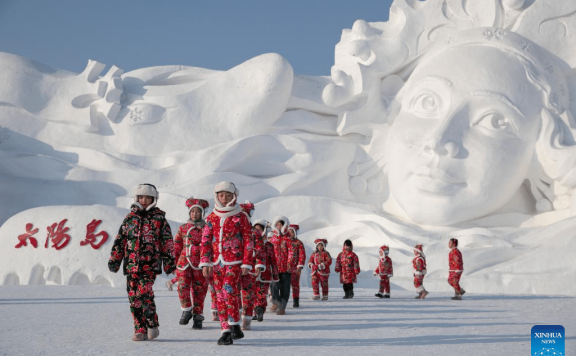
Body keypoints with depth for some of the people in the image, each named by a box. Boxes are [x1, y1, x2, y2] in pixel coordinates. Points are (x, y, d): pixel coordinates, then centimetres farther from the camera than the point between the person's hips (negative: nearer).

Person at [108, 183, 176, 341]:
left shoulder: (159, 218, 5)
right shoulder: (130, 217, 13)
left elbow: (167, 241, 5)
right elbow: (120, 241, 15)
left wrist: (169, 261, 1)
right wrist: (114, 260, 12)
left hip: (150, 264, -4)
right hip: (131, 264, 4)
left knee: (144, 293, -16)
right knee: (134, 297, 2)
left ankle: (153, 326, 0)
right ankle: (140, 329, 11)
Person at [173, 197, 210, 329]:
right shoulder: (183, 228, 10)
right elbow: (176, 245, 14)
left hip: (200, 264, -1)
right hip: (184, 262, 1)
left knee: (199, 290, 3)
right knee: (182, 286, -15)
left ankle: (198, 317, 15)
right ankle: (186, 310, 6)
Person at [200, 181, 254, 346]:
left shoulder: (240, 217, 2)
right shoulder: (212, 217, 10)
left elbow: (248, 241, 1)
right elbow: (205, 241, 9)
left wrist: (246, 263, -4)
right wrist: (205, 263, 0)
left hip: (234, 261, -4)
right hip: (217, 262, 4)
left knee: (229, 291, -19)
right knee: (221, 296, 4)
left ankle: (235, 325, -6)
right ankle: (226, 331, 11)